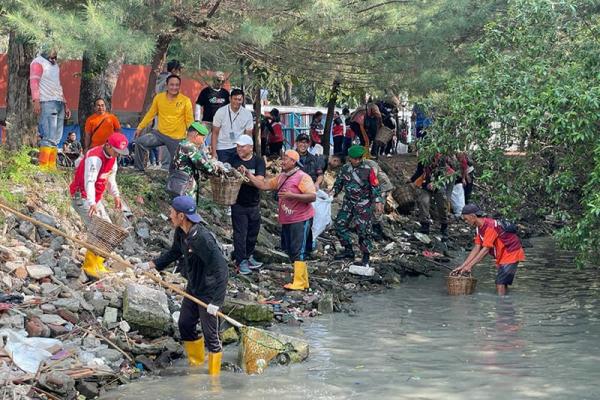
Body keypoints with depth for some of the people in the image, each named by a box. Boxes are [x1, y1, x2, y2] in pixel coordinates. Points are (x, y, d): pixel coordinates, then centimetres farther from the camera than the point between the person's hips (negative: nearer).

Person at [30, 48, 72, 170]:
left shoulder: (55, 65, 25)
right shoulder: (38, 62, 1)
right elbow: (34, 82, -9)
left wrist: (65, 105, 24)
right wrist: (36, 101, -21)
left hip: (59, 103, 8)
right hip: (47, 102, -8)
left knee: (56, 139, 4)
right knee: (49, 138, -15)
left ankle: (52, 167, 3)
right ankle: (43, 167, -17)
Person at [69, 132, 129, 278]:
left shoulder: (112, 157, 5)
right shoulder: (95, 157, -25)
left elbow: (111, 178, 17)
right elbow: (90, 181, -37)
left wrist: (116, 195, 2)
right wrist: (92, 203, -50)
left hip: (95, 198, 10)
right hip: (82, 196, -10)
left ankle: (98, 264, 20)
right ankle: (89, 265, -10)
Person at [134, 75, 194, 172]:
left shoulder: (185, 101, -9)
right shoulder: (159, 97, -1)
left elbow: (189, 121, -6)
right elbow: (150, 114, 8)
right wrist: (140, 127, 8)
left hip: (177, 138, -2)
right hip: (160, 133, 2)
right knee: (140, 142, -13)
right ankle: (139, 169, 0)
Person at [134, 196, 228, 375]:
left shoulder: (202, 239, -32)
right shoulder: (181, 232, -5)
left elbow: (221, 269, -30)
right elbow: (174, 252, 16)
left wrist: (215, 301, -30)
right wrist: (150, 265, 8)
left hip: (209, 292, -9)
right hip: (193, 288, 9)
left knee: (210, 336, 0)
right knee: (185, 325, 20)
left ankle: (214, 378, 14)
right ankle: (196, 364, 39)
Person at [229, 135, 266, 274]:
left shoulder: (258, 161, -5)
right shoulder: (233, 160, -2)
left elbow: (259, 180, -17)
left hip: (254, 204, 1)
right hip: (238, 204, -1)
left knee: (253, 232, 14)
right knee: (240, 233, -1)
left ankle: (249, 256, 31)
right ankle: (241, 261, 5)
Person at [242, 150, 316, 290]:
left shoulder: (302, 177, -12)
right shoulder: (281, 177, 13)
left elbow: (312, 196, -19)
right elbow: (263, 185, 13)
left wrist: (292, 195, -26)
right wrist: (248, 174, 5)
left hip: (300, 219, -9)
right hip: (286, 220, 9)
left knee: (298, 251, -10)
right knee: (289, 249, 12)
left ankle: (299, 282, -9)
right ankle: (303, 280, 20)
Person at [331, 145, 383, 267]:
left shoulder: (368, 170, -10)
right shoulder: (345, 169, 4)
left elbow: (375, 187, -8)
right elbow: (339, 183, 15)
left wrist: (378, 202, -13)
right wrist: (333, 192, -2)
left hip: (363, 204, -6)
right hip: (348, 202, 6)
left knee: (364, 230, -5)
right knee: (340, 225, 6)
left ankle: (366, 256, 6)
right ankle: (348, 251, 21)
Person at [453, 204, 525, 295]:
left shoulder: (490, 226, -26)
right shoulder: (479, 228, 4)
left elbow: (485, 249, -28)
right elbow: (476, 248, 4)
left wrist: (470, 266, -28)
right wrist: (462, 266, -2)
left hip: (511, 254, -10)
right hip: (502, 256, 10)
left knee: (500, 284, -16)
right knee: (501, 284, 10)